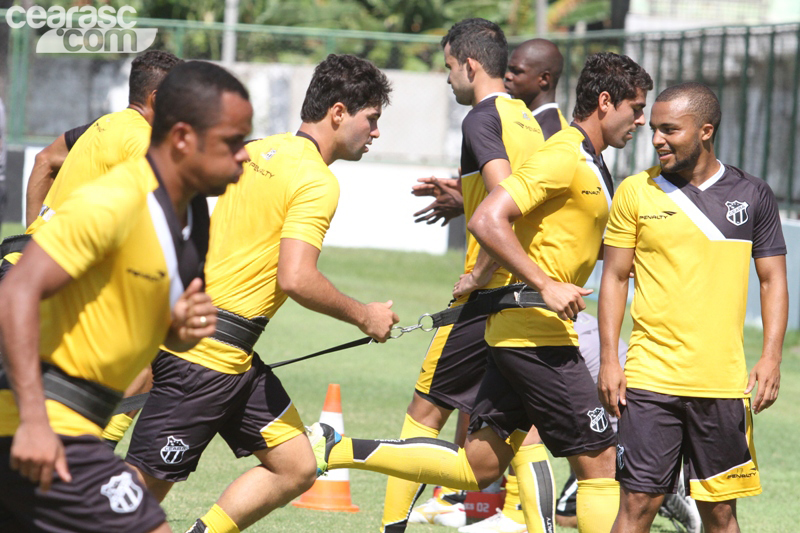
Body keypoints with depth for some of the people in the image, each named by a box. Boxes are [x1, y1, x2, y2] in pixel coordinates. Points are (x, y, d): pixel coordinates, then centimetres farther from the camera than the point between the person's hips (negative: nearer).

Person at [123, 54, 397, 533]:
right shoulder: (317, 181, -13)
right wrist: (364, 316, -8)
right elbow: (295, 279, -23)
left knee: (296, 468, 10)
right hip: (210, 352, -10)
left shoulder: (258, 152, 13)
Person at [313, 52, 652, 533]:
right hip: (539, 333, -10)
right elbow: (487, 221, -23)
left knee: (478, 466, 9)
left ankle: (337, 450, 11)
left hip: (517, 333, 10)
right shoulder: (564, 158, -14)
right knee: (598, 462, -5)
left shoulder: (589, 162, 17)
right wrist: (546, 285, -25)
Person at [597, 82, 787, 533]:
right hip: (650, 377, -1)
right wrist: (608, 360, 0)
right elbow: (615, 278, 7)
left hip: (725, 381, 1)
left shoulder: (753, 196, 5)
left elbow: (773, 280, 9)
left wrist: (771, 358, -3)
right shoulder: (636, 192, 3)